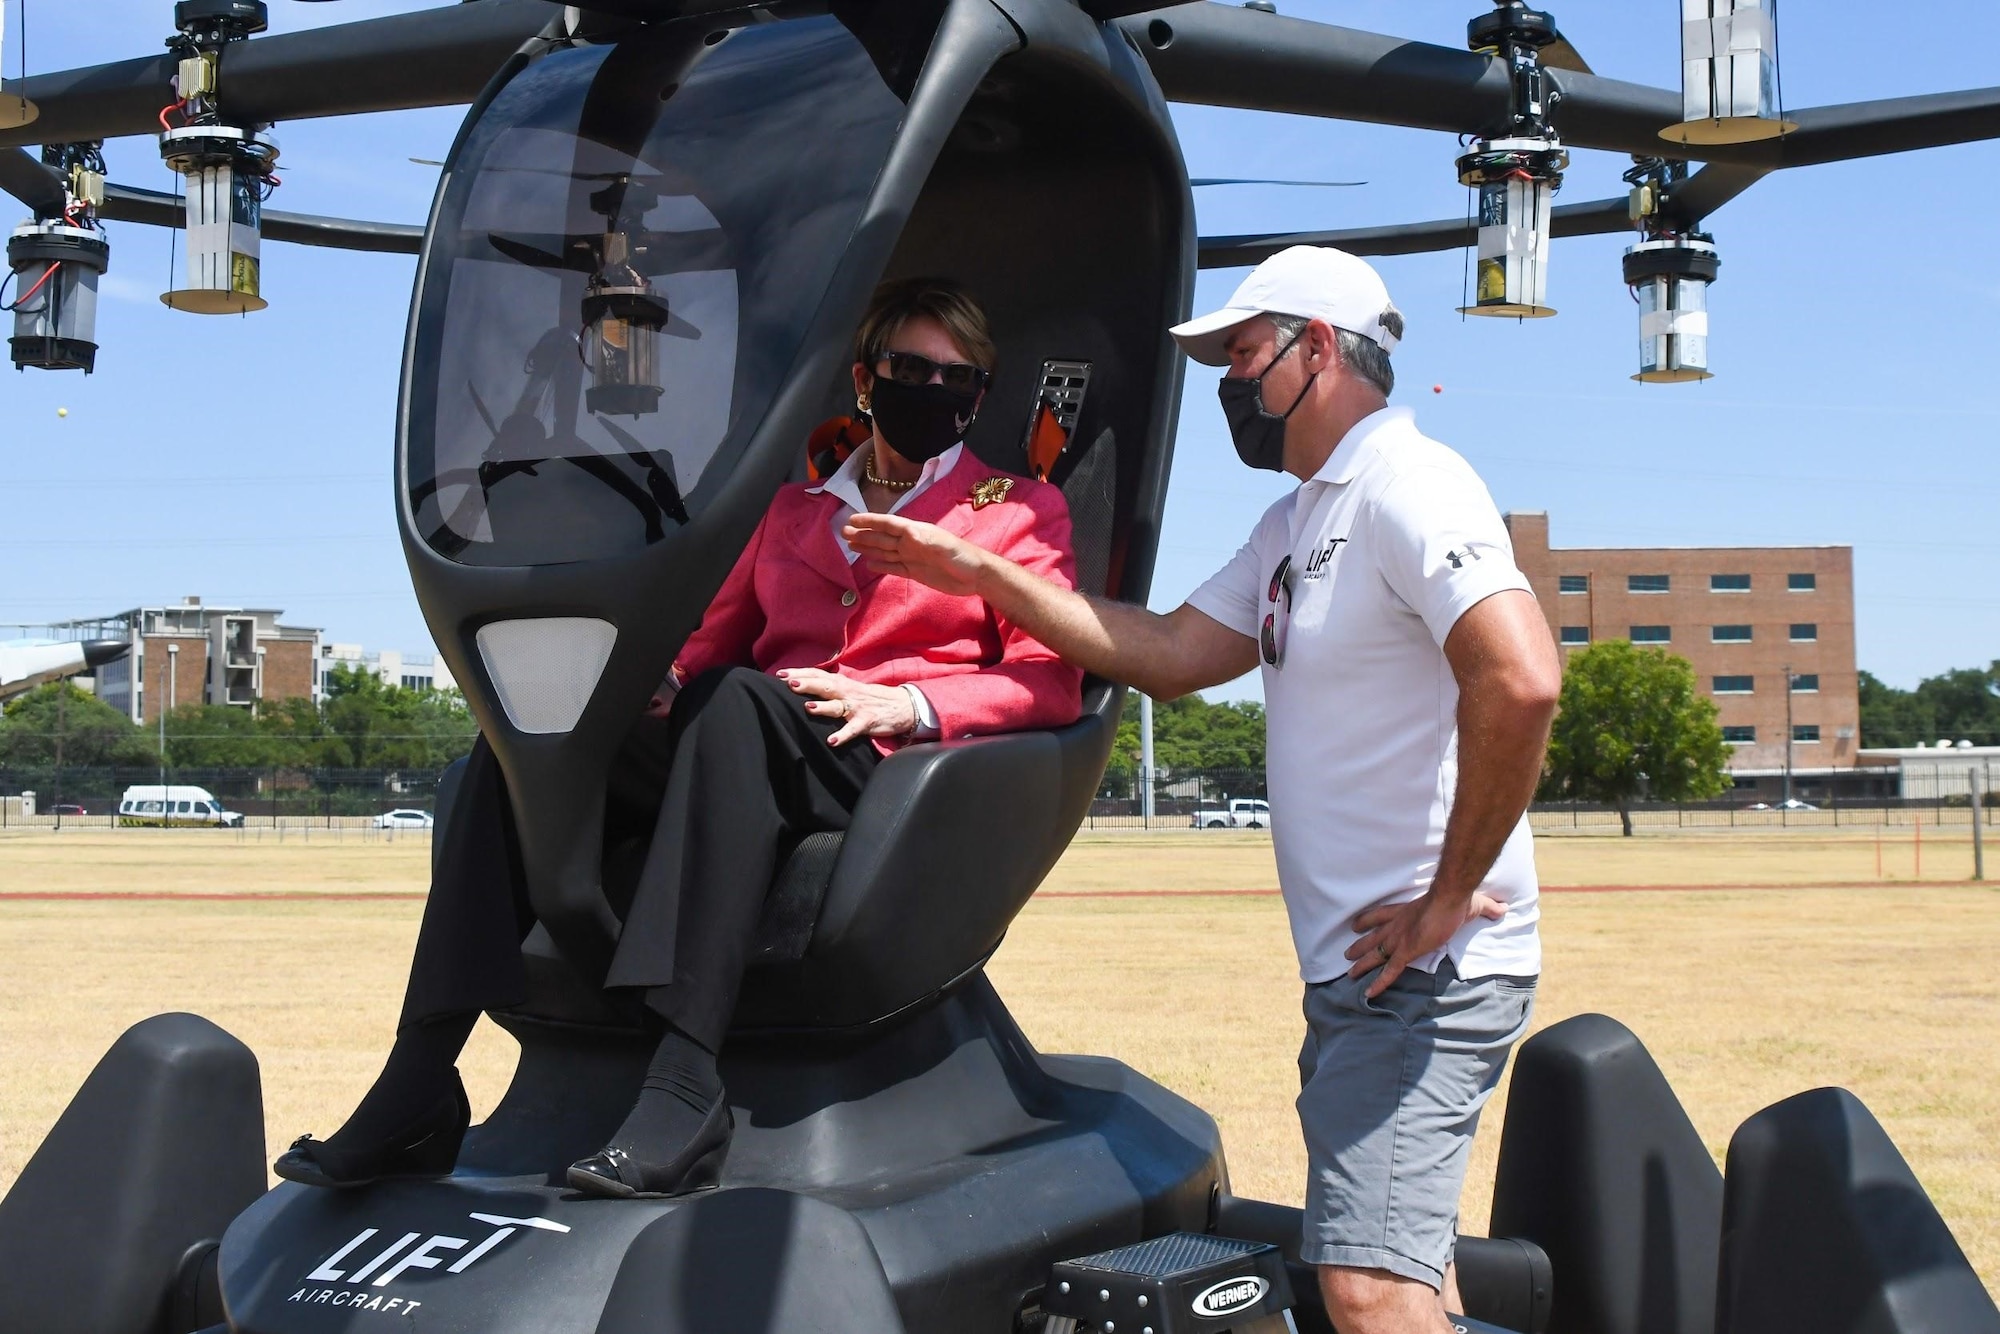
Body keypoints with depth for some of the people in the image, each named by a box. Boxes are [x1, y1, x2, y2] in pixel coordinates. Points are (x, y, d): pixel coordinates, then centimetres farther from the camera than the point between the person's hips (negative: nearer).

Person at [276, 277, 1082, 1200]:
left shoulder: (1021, 512, 16)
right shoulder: (796, 508, 28)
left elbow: (1051, 682, 4)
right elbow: (715, 636, 22)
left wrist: (907, 705, -12)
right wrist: (661, 683, -2)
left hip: (900, 771, -5)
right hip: (752, 751, 5)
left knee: (736, 700, -37)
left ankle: (684, 1082, -48)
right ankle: (418, 1082, -29)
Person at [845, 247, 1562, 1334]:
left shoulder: (1406, 488, -14)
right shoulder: (1296, 524, 19)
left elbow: (1521, 681, -27)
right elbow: (1171, 654, 16)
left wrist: (1452, 895, -20)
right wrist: (977, 572, 11)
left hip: (1425, 966, -11)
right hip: (1352, 965, 11)